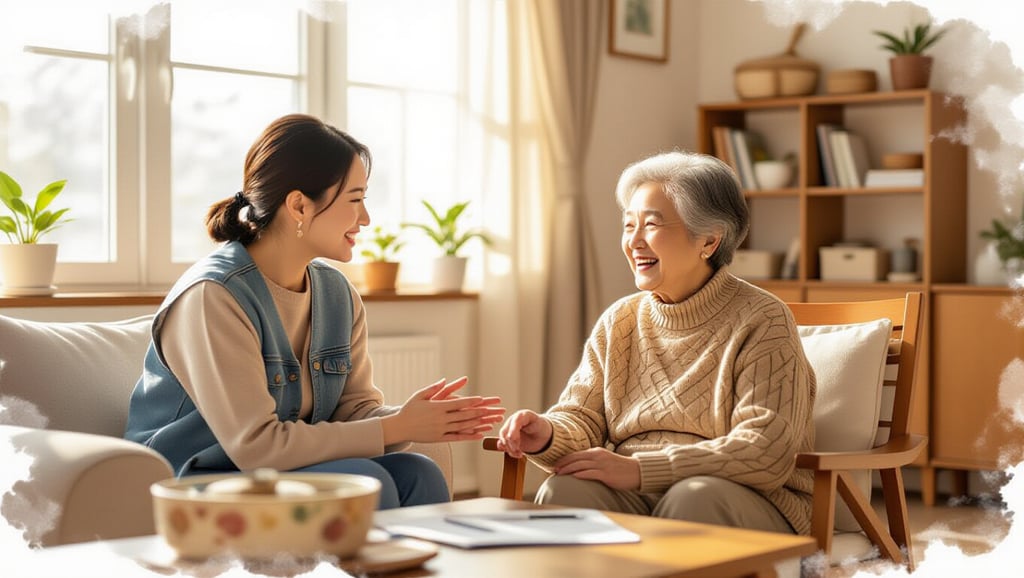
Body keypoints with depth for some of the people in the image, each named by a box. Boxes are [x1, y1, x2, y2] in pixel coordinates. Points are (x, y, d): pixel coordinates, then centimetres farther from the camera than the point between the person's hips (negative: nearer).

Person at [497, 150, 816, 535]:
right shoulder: (618, 321, 14)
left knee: (693, 497, -37)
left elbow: (766, 452, -15)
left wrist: (640, 469, -22)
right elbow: (582, 420, 9)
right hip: (631, 500, 4)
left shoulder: (761, 321, -5)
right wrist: (547, 435, -18)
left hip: (748, 500, -3)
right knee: (563, 492, -27)